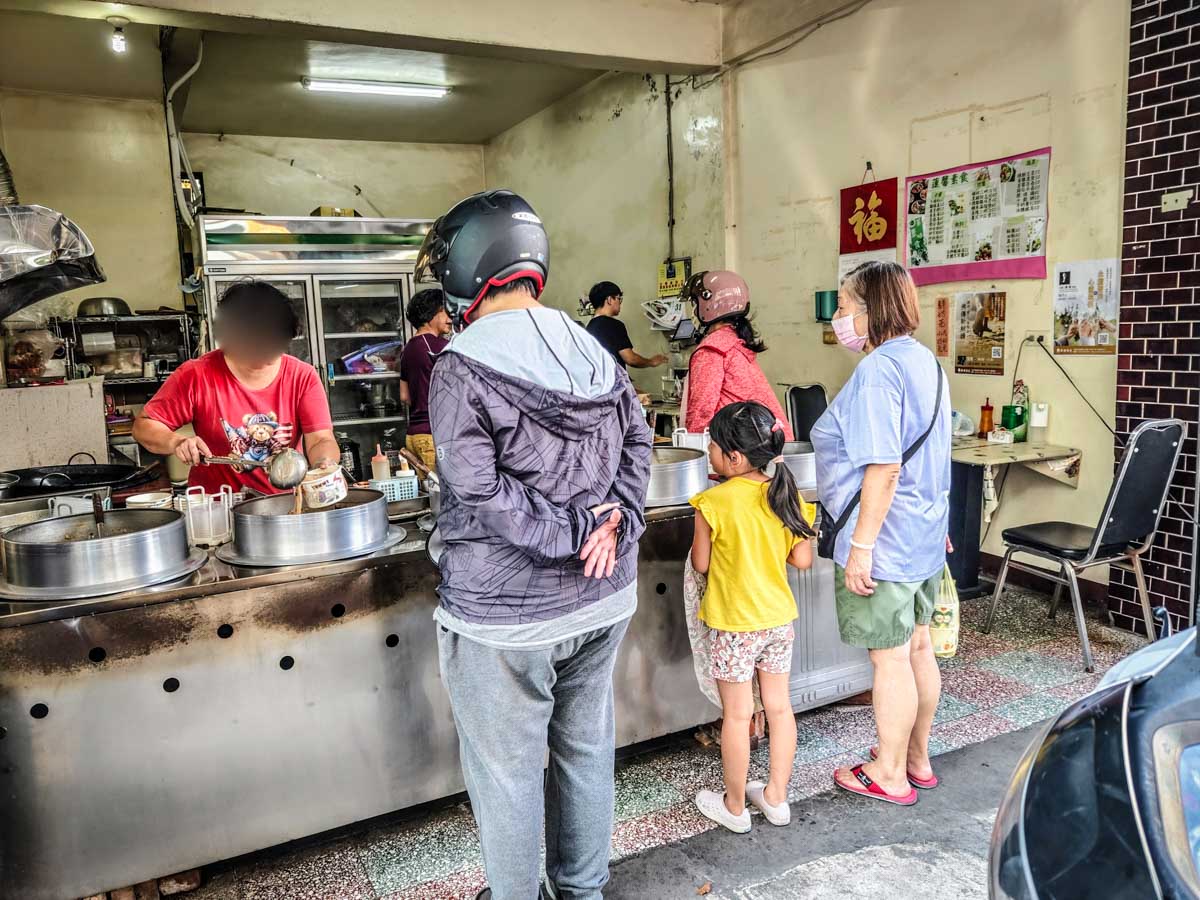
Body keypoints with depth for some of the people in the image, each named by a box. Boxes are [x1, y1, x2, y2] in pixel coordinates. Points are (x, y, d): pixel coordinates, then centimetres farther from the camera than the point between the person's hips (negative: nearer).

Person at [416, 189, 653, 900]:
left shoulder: (461, 367, -15)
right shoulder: (592, 350, 3)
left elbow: (481, 490, -21)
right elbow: (637, 439, 3)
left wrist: (574, 534, -15)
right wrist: (613, 523, -6)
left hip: (506, 610, -6)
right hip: (605, 597, 7)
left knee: (507, 769, 13)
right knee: (586, 747, 21)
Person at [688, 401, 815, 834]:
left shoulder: (713, 503, -19)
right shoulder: (785, 495, -5)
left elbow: (700, 563, -10)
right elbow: (803, 559, 0)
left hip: (733, 624, -5)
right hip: (779, 618, 5)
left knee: (737, 715, 8)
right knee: (779, 706, 15)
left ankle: (734, 807, 23)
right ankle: (776, 798, 30)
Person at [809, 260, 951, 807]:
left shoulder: (878, 370, -20)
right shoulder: (924, 360, 10)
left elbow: (883, 469, -25)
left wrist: (860, 546, -21)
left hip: (884, 540, -10)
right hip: (924, 535, 10)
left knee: (890, 658, 3)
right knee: (917, 648, 18)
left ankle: (890, 775, 19)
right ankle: (917, 759, 34)